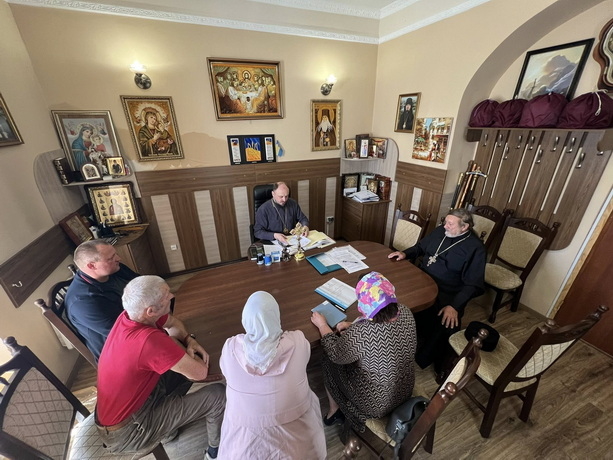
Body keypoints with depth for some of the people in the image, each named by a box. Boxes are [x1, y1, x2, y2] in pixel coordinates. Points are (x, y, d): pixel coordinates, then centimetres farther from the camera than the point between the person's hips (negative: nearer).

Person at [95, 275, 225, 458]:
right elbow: (200, 372, -26)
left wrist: (189, 340, -11)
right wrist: (174, 343, -12)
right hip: (126, 432, -7)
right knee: (218, 395, -9)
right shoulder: (150, 340, -38)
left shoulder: (130, 315, -14)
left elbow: (173, 322, 7)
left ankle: (167, 424, 23)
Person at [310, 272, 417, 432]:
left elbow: (336, 355, -17)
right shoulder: (406, 313, -19)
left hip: (374, 404, -5)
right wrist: (353, 327, -2)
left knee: (329, 360, 12)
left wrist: (323, 325, -4)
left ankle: (334, 410, 33)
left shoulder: (360, 333, -37)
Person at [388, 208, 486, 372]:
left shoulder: (475, 248, -12)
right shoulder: (440, 230, 4)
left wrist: (454, 306, -24)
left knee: (447, 323, -27)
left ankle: (423, 359, -3)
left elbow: (472, 285, -14)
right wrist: (405, 253, 0)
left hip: (446, 294, -5)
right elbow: (421, 247, 19)